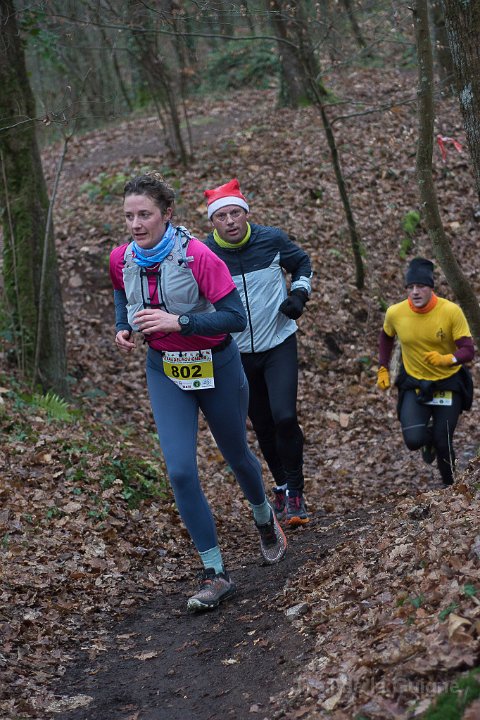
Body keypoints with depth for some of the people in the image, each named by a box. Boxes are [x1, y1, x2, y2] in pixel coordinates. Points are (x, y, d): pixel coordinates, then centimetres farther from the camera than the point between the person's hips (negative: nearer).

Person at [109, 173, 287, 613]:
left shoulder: (197, 256, -24)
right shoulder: (122, 259, -8)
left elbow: (236, 316, -26)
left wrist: (178, 322, -34)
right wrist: (124, 329, -3)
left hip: (215, 366, -3)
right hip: (164, 370, 3)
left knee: (235, 453, 18)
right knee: (180, 469, -11)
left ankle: (265, 519, 52)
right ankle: (216, 574, -1)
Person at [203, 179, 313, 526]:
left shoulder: (272, 239, -10)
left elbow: (302, 263, 11)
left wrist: (299, 293, -5)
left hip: (280, 344, -1)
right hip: (239, 352, 1)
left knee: (284, 417, -17)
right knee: (263, 427, 11)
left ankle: (294, 492, 0)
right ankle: (282, 488, 31)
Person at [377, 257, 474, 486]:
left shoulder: (451, 311, -21)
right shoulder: (395, 313, -13)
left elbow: (468, 350, -20)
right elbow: (386, 337, 10)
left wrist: (446, 359, -39)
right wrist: (383, 370, 9)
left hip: (448, 383, -1)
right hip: (414, 383, 1)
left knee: (443, 444, -1)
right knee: (413, 440, -16)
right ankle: (429, 438, 24)